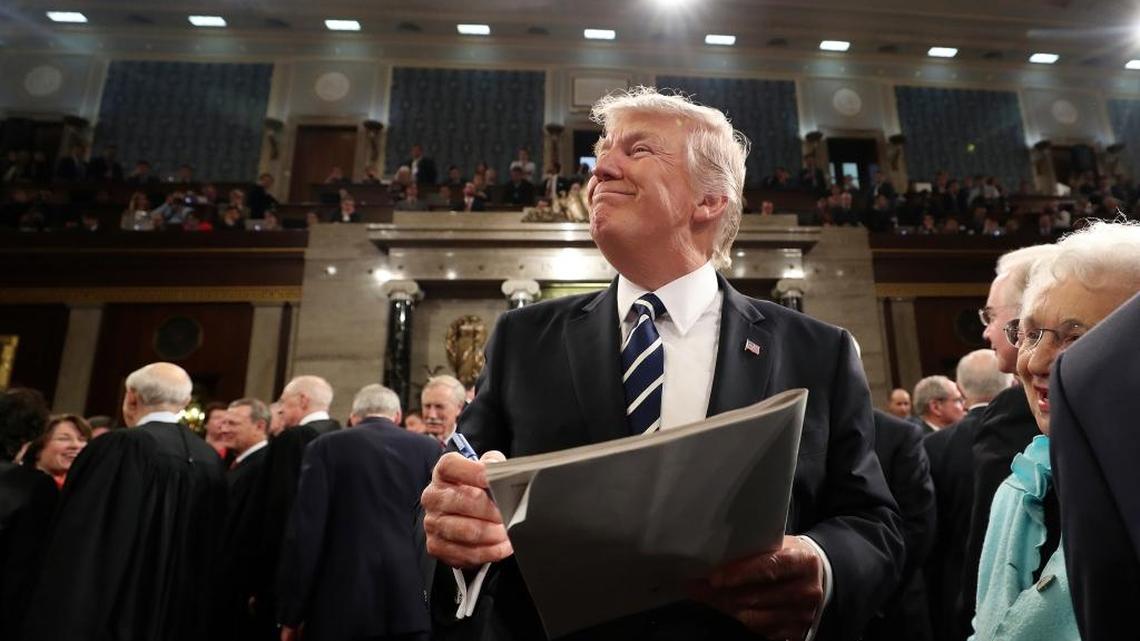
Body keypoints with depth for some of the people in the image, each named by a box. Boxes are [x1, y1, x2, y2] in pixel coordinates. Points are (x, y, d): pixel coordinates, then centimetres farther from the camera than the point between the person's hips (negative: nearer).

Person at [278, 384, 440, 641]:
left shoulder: (327, 446, -2)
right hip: (411, 603, 1)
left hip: (341, 605, -1)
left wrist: (292, 612, 2)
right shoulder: (429, 449, 2)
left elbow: (305, 532, -6)